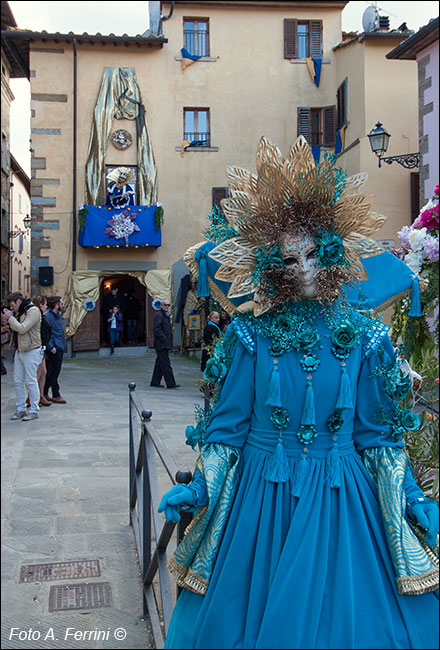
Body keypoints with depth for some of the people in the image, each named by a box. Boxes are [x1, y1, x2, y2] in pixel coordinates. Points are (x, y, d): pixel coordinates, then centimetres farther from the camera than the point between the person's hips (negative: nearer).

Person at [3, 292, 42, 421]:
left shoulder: (33, 311, -13)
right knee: (18, 381, 10)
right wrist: (9, 318, 7)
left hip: (31, 351, -9)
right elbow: (15, 328, 21)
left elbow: (22, 329, -21)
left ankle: (33, 411, 4)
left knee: (30, 381, -4)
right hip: (19, 350, 9)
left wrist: (10, 318, -10)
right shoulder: (19, 312, 16)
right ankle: (20, 409, 18)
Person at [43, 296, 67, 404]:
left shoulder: (58, 315, 16)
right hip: (54, 349, -9)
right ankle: (56, 396, 3)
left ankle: (45, 393, 21)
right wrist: (51, 347, -21)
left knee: (52, 372, 13)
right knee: (54, 372, -3)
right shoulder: (48, 316, -14)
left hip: (60, 348, 9)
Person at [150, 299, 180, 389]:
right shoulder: (158, 315, -12)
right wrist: (164, 339, -19)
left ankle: (155, 382, 19)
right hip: (161, 344, -10)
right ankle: (170, 383, -9)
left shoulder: (166, 315, 18)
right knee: (165, 364, -9)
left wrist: (170, 342, 16)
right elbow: (156, 329, -20)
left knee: (160, 363, 12)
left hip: (165, 344, 10)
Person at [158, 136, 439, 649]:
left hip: (341, 498, 1)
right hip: (260, 493, 0)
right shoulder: (250, 335, -6)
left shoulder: (363, 337, -3)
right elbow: (227, 424, 0)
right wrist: (199, 488, -5)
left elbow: (377, 433, 3)